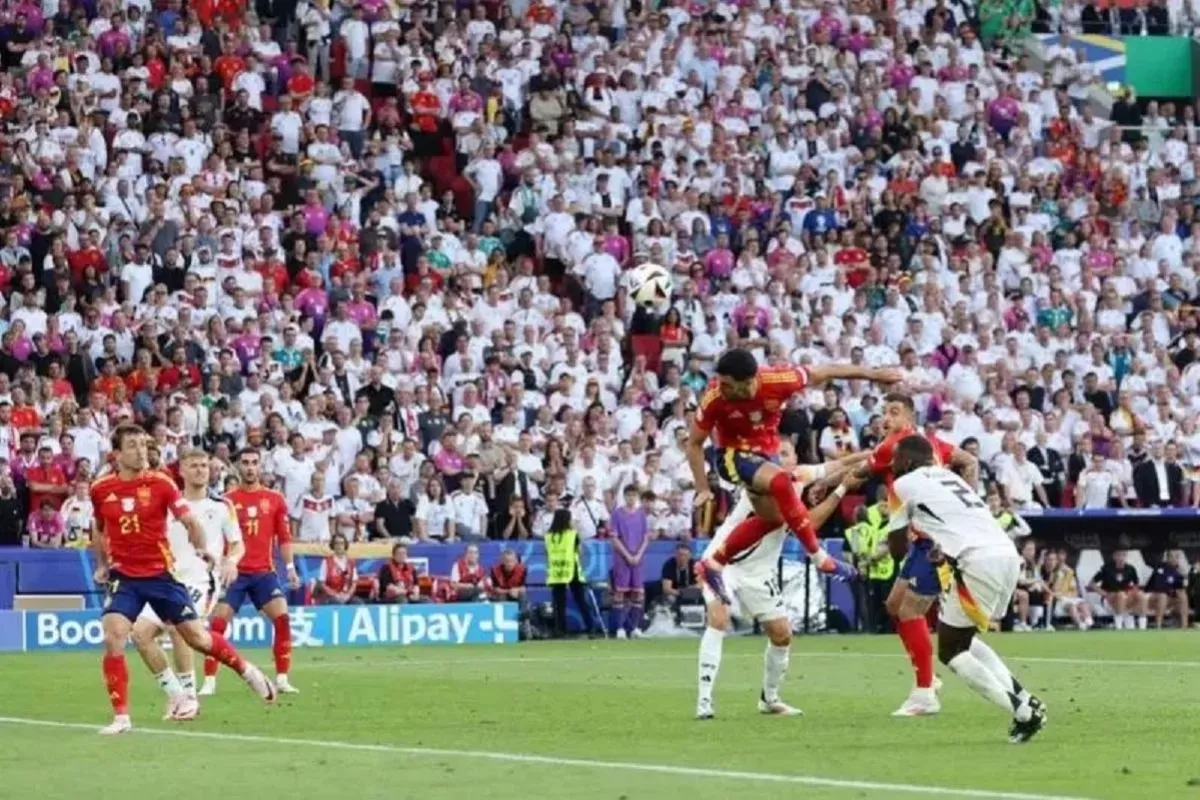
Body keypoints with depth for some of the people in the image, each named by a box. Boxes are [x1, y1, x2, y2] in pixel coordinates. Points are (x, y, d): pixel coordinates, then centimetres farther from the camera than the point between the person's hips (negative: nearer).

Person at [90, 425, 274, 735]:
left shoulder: (160, 483, -7)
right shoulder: (101, 489, -1)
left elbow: (190, 520, -6)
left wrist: (201, 548, -16)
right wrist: (102, 565, 16)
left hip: (161, 574, -1)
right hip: (123, 578, 1)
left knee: (196, 636, 3)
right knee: (113, 638, -18)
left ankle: (247, 671, 29)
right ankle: (121, 716, -9)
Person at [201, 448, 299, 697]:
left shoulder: (275, 499, 6)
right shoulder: (227, 500, 1)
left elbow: (284, 537, 9)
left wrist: (290, 567, 2)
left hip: (264, 572, 1)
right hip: (234, 572, -1)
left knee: (282, 619, -11)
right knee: (218, 623, -8)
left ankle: (282, 679, -3)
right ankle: (209, 682, -2)